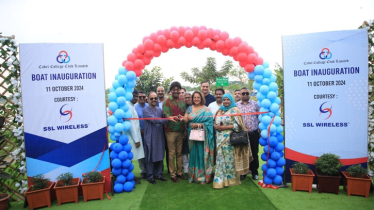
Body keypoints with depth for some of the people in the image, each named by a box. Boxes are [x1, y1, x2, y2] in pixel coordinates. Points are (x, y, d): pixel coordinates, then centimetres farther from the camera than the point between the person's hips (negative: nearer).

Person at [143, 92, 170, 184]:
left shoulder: (159, 109, 10)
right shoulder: (146, 110, -8)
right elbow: (154, 120, -20)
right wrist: (168, 119, -26)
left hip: (160, 136, 5)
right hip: (150, 137, -5)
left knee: (160, 156, 12)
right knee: (150, 157, 4)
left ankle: (158, 174, 26)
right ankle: (150, 176, 17)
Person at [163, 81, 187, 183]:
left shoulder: (182, 102, 9)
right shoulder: (167, 101, -5)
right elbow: (167, 116, -12)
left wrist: (185, 129, -3)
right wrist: (176, 118, -32)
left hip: (180, 131, 4)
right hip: (171, 131, -4)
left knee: (179, 153, 12)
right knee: (172, 153, 4)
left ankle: (179, 172, 25)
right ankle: (172, 174, 15)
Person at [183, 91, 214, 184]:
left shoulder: (206, 109, 0)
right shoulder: (190, 108, 12)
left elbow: (209, 122, -9)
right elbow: (185, 119, 1)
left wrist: (198, 125, -16)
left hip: (202, 136, -3)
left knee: (202, 155, 0)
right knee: (193, 154, 7)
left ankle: (203, 176, 12)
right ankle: (193, 175, 19)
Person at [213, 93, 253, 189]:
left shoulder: (234, 110, -1)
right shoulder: (220, 111, 17)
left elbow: (238, 125, -10)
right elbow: (215, 122, 18)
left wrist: (225, 127, -14)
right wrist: (216, 126, -6)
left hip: (230, 139, -5)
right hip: (220, 139, 5)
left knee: (230, 159, -1)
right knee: (221, 159, 5)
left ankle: (231, 179, 14)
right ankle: (220, 180, 14)